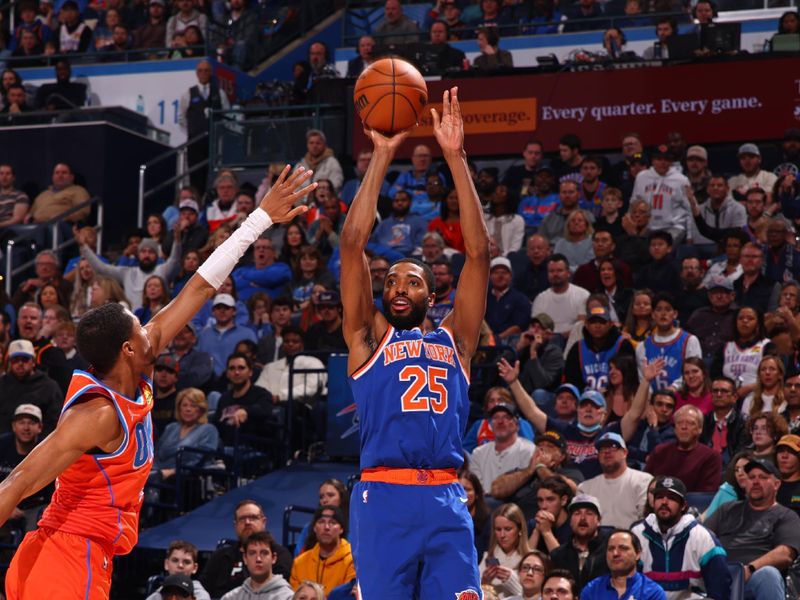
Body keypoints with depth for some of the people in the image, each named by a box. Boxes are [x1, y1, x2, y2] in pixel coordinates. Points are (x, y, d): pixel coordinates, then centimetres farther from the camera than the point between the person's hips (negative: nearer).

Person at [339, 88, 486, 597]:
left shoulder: (454, 339, 18)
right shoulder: (369, 338, 14)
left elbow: (478, 250, 11)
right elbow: (353, 244, 5)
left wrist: (456, 157, 5)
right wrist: (382, 158, 3)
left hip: (446, 499, 2)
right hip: (383, 497, -2)